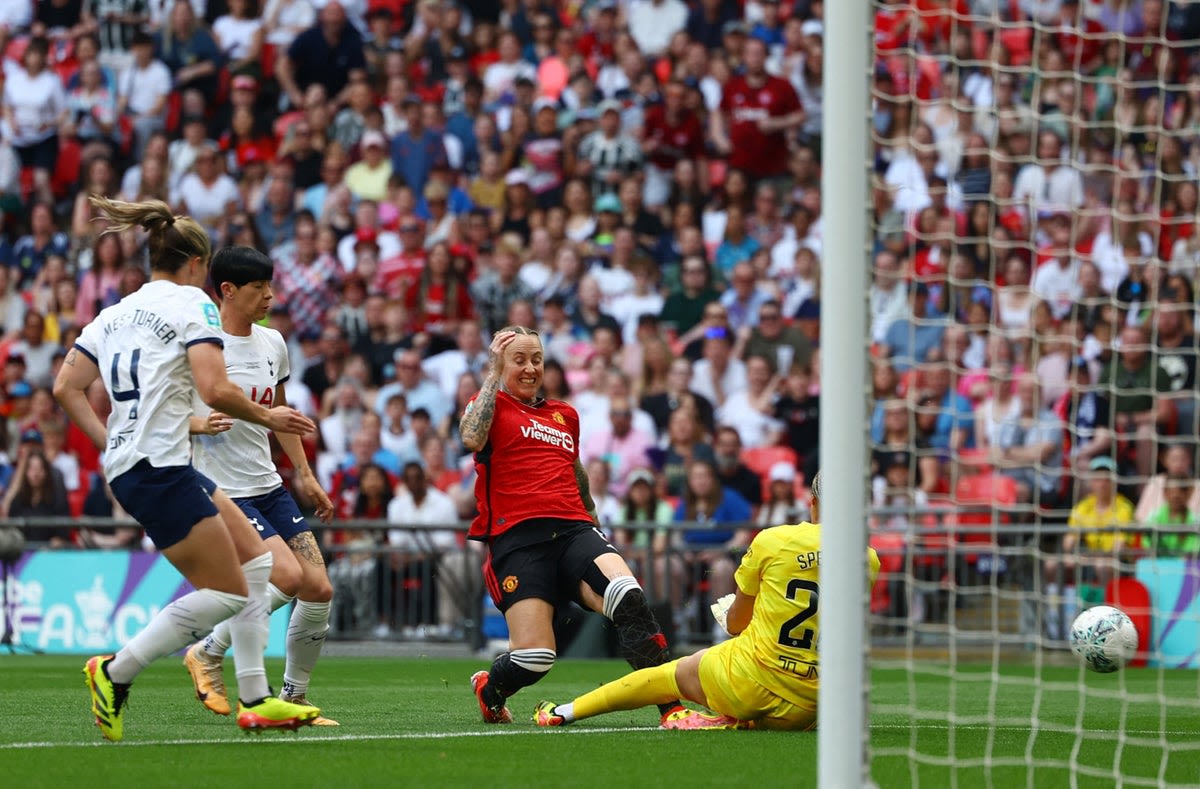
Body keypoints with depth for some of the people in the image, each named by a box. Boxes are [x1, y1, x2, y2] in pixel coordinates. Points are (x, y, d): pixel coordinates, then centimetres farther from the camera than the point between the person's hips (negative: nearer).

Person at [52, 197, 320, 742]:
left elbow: (65, 388, 13)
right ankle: (116, 672, -2)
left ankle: (254, 699, 12)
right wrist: (266, 417, -4)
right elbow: (215, 390, -19)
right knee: (227, 592, -5)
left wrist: (111, 443, 15)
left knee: (255, 559, 14)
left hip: (127, 462, 9)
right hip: (159, 469, -9)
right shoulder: (192, 304, -6)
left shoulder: (116, 313, 17)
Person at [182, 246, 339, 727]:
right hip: (223, 492, -7)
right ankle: (207, 652, -3)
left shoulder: (272, 343, 11)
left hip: (270, 487, 7)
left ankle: (294, 696, 12)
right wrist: (196, 423, -26)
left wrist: (304, 475, 22)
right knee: (290, 577, -22)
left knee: (319, 589, -3)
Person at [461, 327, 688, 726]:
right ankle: (487, 688, 22)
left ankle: (671, 707, -31)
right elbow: (472, 438, -13)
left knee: (627, 596, -29)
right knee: (534, 657, -15)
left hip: (573, 529, 4)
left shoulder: (565, 415, 26)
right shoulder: (491, 404, 10)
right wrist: (494, 375, -6)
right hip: (516, 539, -4)